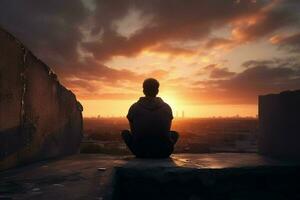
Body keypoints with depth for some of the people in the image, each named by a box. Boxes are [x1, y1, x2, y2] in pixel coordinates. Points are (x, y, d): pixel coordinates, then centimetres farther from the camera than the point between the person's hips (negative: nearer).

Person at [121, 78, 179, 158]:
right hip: (163, 153, 1)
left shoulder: (134, 107, -1)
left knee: (125, 133, 25)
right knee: (175, 134, 31)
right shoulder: (167, 107, 3)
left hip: (140, 152, -1)